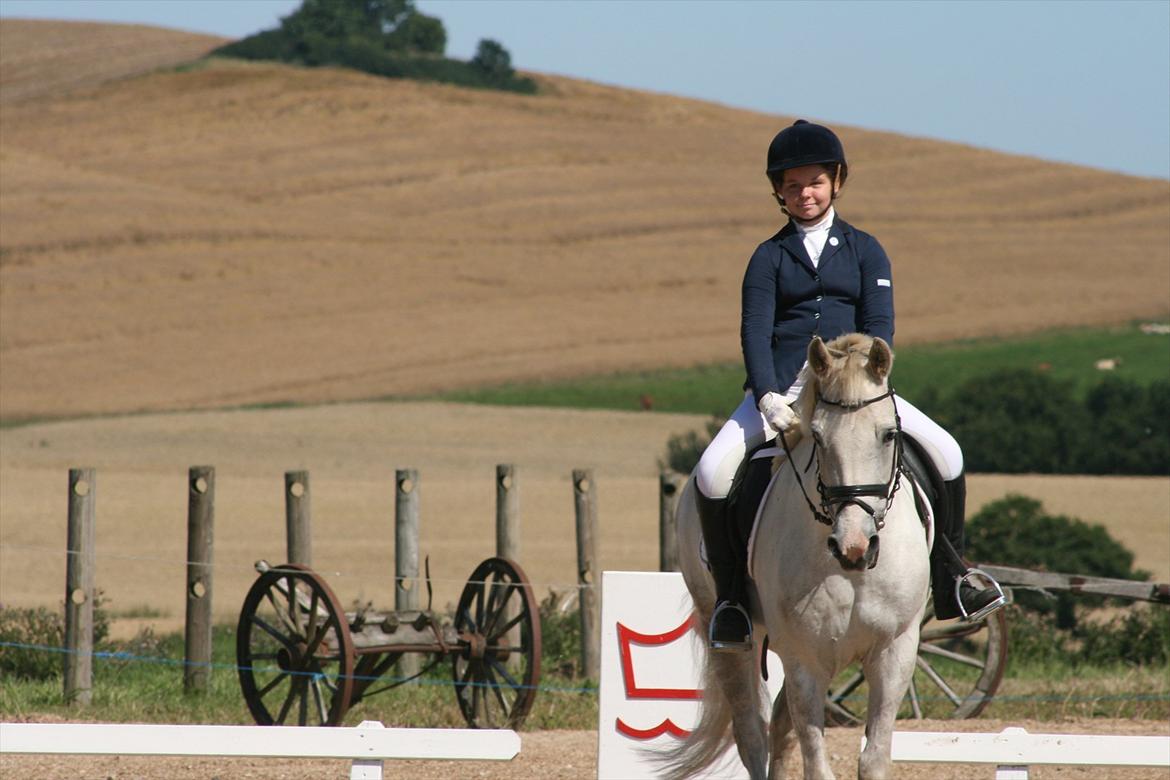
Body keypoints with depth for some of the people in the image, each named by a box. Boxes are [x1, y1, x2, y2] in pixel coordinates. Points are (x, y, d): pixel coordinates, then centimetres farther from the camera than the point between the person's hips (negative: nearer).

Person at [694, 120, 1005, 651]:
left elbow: (879, 327, 0)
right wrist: (769, 400, -20)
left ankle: (951, 583, 1)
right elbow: (755, 332, -3)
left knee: (945, 453, -15)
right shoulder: (769, 258, 10)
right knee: (713, 472, -24)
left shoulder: (864, 251, 12)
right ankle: (730, 598, -9)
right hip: (780, 390, -1)